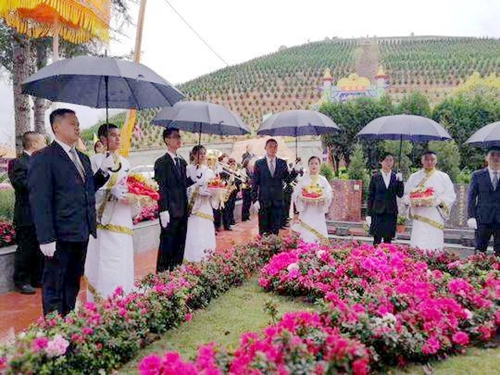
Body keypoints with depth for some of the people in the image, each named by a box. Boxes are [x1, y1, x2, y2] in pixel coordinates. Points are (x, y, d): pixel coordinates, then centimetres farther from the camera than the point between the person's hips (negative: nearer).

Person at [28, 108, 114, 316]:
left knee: (73, 285, 19)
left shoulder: (82, 157, 15)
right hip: (60, 236, -8)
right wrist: (46, 238, -18)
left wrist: (103, 171, 0)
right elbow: (39, 201, -15)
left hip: (81, 234, 8)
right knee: (54, 287, 6)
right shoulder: (43, 158, -10)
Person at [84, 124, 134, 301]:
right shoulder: (95, 160, -3)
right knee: (105, 261, -6)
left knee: (123, 261, 8)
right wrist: (111, 190, -23)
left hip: (123, 217, 6)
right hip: (105, 217, -6)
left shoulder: (125, 162, 15)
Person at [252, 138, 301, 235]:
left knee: (275, 229, 9)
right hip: (263, 200, -2)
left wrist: (295, 171, -18)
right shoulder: (259, 163, 0)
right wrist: (255, 200, -8)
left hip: (277, 201, 2)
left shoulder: (282, 163, 5)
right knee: (263, 230, 5)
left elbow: (288, 179, 0)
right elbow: (255, 183, -1)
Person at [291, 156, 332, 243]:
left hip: (318, 212, 1)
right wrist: (302, 197, -17)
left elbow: (329, 195, 4)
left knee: (319, 235, -3)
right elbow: (295, 195, 2)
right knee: (306, 236, -6)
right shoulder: (303, 179, 5)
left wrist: (323, 198, -16)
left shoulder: (323, 180, 8)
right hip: (306, 212, -1)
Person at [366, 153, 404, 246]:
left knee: (388, 240, 7)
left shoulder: (396, 177, 5)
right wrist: (368, 214, -1)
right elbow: (370, 196, 1)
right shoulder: (375, 177, 1)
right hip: (377, 212, -2)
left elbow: (400, 194, 1)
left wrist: (400, 181, -12)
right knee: (377, 240, 0)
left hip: (391, 213, 2)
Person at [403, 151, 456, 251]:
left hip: (436, 219, 0)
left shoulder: (443, 177, 9)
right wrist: (411, 201, -9)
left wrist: (438, 201, -14)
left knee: (433, 248, -3)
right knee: (418, 248, -7)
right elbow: (406, 195, 13)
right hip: (419, 218, 1)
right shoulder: (414, 177, 13)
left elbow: (451, 195, 4)